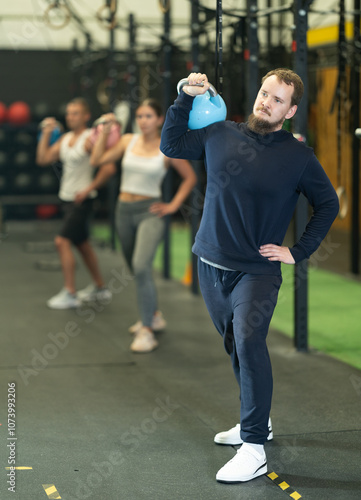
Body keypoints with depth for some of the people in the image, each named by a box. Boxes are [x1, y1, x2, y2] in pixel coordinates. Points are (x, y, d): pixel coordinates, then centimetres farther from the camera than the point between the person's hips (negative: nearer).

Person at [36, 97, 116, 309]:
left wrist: (88, 189, -18)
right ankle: (101, 288, 29)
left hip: (81, 200, -9)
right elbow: (43, 159, 6)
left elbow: (109, 168, -22)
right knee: (82, 244, 17)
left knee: (63, 241, -14)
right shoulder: (65, 138, 9)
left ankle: (70, 294, -10)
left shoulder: (90, 139, -15)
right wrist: (47, 133, 1)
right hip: (67, 198, 9)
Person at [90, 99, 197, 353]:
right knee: (137, 268, 17)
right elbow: (97, 160, 4)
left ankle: (147, 332, -20)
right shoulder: (128, 141, 5)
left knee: (141, 266, -24)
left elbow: (190, 177, 6)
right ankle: (154, 315, 38)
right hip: (125, 209, 5)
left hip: (150, 211, -5)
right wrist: (105, 131, -2)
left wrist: (173, 205, -1)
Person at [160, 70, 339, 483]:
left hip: (258, 271, -5)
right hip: (210, 265, 5)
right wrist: (186, 99, 2)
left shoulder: (298, 157, -4)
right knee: (236, 346, 17)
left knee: (249, 342, -23)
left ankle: (254, 449, -20)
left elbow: (328, 205, 7)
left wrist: (298, 252, 0)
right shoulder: (220, 135, 3)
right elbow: (170, 145, 13)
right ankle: (257, 421, 36)